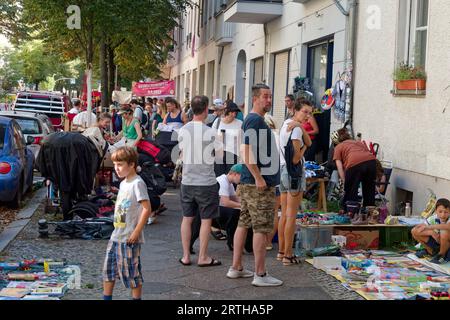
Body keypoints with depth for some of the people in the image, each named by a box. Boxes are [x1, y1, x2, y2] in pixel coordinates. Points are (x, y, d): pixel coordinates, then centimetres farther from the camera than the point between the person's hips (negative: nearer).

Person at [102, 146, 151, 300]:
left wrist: (136, 232, -21)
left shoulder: (137, 183, -15)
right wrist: (116, 230, 18)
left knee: (132, 272, 1)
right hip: (116, 236, 9)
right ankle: (107, 297, 24)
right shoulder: (123, 183, 13)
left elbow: (147, 208, -21)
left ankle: (136, 298, 14)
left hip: (129, 238, -9)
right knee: (109, 269, 13)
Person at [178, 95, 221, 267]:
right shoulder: (210, 132, -14)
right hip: (206, 181, -4)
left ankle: (186, 256, 16)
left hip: (187, 181, 4)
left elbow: (182, 154, 9)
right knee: (206, 220, 5)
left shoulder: (183, 130, -1)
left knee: (187, 218, 12)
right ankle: (203, 257, 10)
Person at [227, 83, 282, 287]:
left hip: (249, 182, 10)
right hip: (259, 184, -10)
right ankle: (260, 275, 1)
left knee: (244, 224, 13)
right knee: (262, 228, -5)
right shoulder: (255, 120, -15)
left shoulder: (256, 120, 17)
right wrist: (258, 178, -22)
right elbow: (247, 151, -22)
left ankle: (236, 268, 20)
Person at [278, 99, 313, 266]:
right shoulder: (296, 129, -15)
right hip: (294, 172, -9)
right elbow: (296, 158, -19)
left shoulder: (286, 125, 14)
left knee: (284, 214, 15)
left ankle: (281, 251, 21)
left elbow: (309, 142, 8)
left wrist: (300, 124, 0)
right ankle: (288, 255, 0)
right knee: (291, 216, -4)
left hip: (283, 169, 9)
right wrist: (303, 148, -2)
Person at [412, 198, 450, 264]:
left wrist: (430, 227, -46)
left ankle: (442, 255, -9)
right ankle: (431, 251, 11)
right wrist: (431, 232, -32)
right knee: (414, 232, -12)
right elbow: (415, 229, -17)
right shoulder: (433, 218, -13)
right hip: (436, 243, 4)